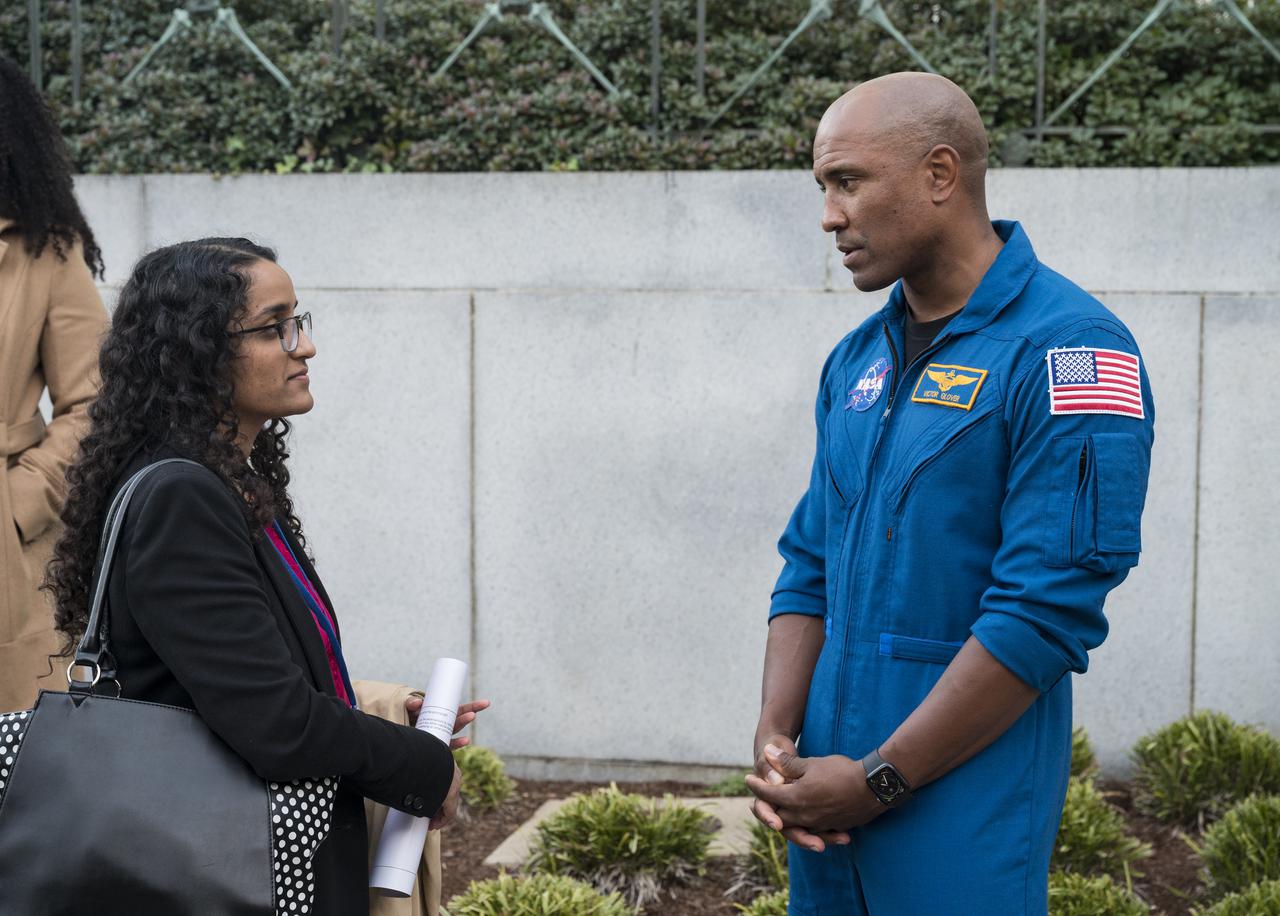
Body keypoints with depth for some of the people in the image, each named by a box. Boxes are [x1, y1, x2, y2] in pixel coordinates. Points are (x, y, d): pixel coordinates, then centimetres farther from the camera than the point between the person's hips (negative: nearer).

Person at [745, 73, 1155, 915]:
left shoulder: (1066, 351, -14)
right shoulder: (858, 359, 9)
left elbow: (1047, 615, -18)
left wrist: (879, 780, -15)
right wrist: (775, 737, -3)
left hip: (965, 810, -6)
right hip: (829, 791, 6)